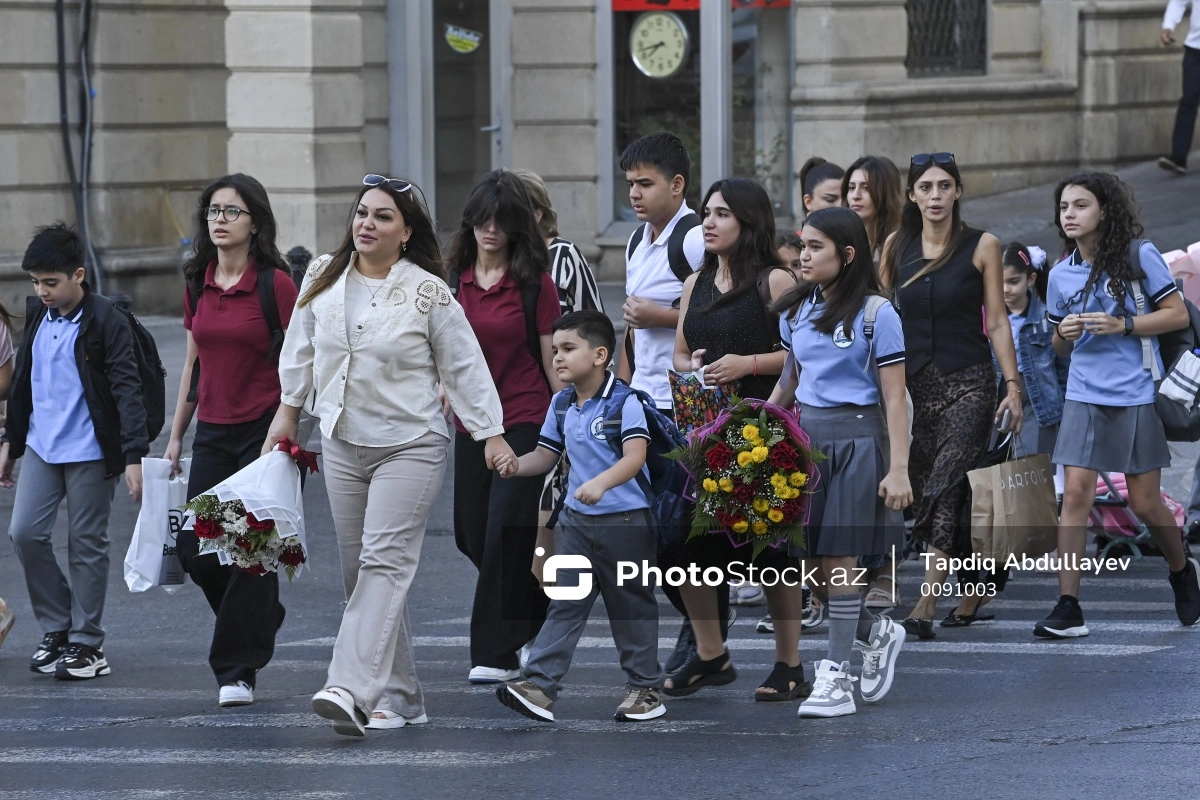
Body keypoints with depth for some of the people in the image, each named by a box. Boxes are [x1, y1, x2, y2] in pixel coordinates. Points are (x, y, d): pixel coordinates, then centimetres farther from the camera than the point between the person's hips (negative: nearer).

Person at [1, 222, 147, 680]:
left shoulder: (106, 323, -13)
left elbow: (127, 389, -15)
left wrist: (134, 456, -22)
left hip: (90, 452, -6)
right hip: (41, 447, 6)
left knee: (86, 543, 2)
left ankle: (86, 643, 11)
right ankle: (56, 628, 12)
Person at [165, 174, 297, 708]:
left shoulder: (275, 283, -8)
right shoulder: (197, 284, 9)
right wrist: (175, 437, 17)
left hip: (264, 429, -6)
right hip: (213, 432, 6)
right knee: (193, 546, 1)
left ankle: (237, 669, 2)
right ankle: (260, 618, 27)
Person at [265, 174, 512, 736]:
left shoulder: (428, 293, -8)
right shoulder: (323, 279, 4)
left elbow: (465, 367, -3)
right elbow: (301, 348, 19)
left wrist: (491, 434, -3)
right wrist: (287, 409, 21)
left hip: (410, 446, -5)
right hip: (342, 443, 5)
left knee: (384, 562, -16)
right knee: (359, 570, 6)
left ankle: (352, 690, -29)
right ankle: (399, 697, 14)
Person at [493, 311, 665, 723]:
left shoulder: (624, 403, -13)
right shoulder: (562, 404, 8)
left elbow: (635, 457, -25)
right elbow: (547, 455, 16)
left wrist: (601, 482, -42)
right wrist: (518, 465, -6)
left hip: (626, 519, -6)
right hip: (577, 519, 6)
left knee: (631, 607, 6)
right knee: (565, 603, -1)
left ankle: (645, 688, 18)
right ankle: (539, 685, -8)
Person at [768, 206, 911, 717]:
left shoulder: (876, 313, -7)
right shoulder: (797, 310, 10)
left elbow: (894, 398, -8)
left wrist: (898, 470, -13)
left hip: (856, 439, -6)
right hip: (804, 435, 6)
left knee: (839, 559, -5)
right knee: (813, 560, 2)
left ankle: (835, 676, 1)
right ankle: (876, 633, 26)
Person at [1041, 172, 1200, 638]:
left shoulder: (1140, 257, -4)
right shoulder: (1061, 275, 8)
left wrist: (1123, 325, -16)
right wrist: (1064, 334, -6)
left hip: (1137, 396, -3)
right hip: (1084, 397, 3)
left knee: (1145, 504, 3)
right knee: (1076, 493, -10)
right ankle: (1068, 607, -10)